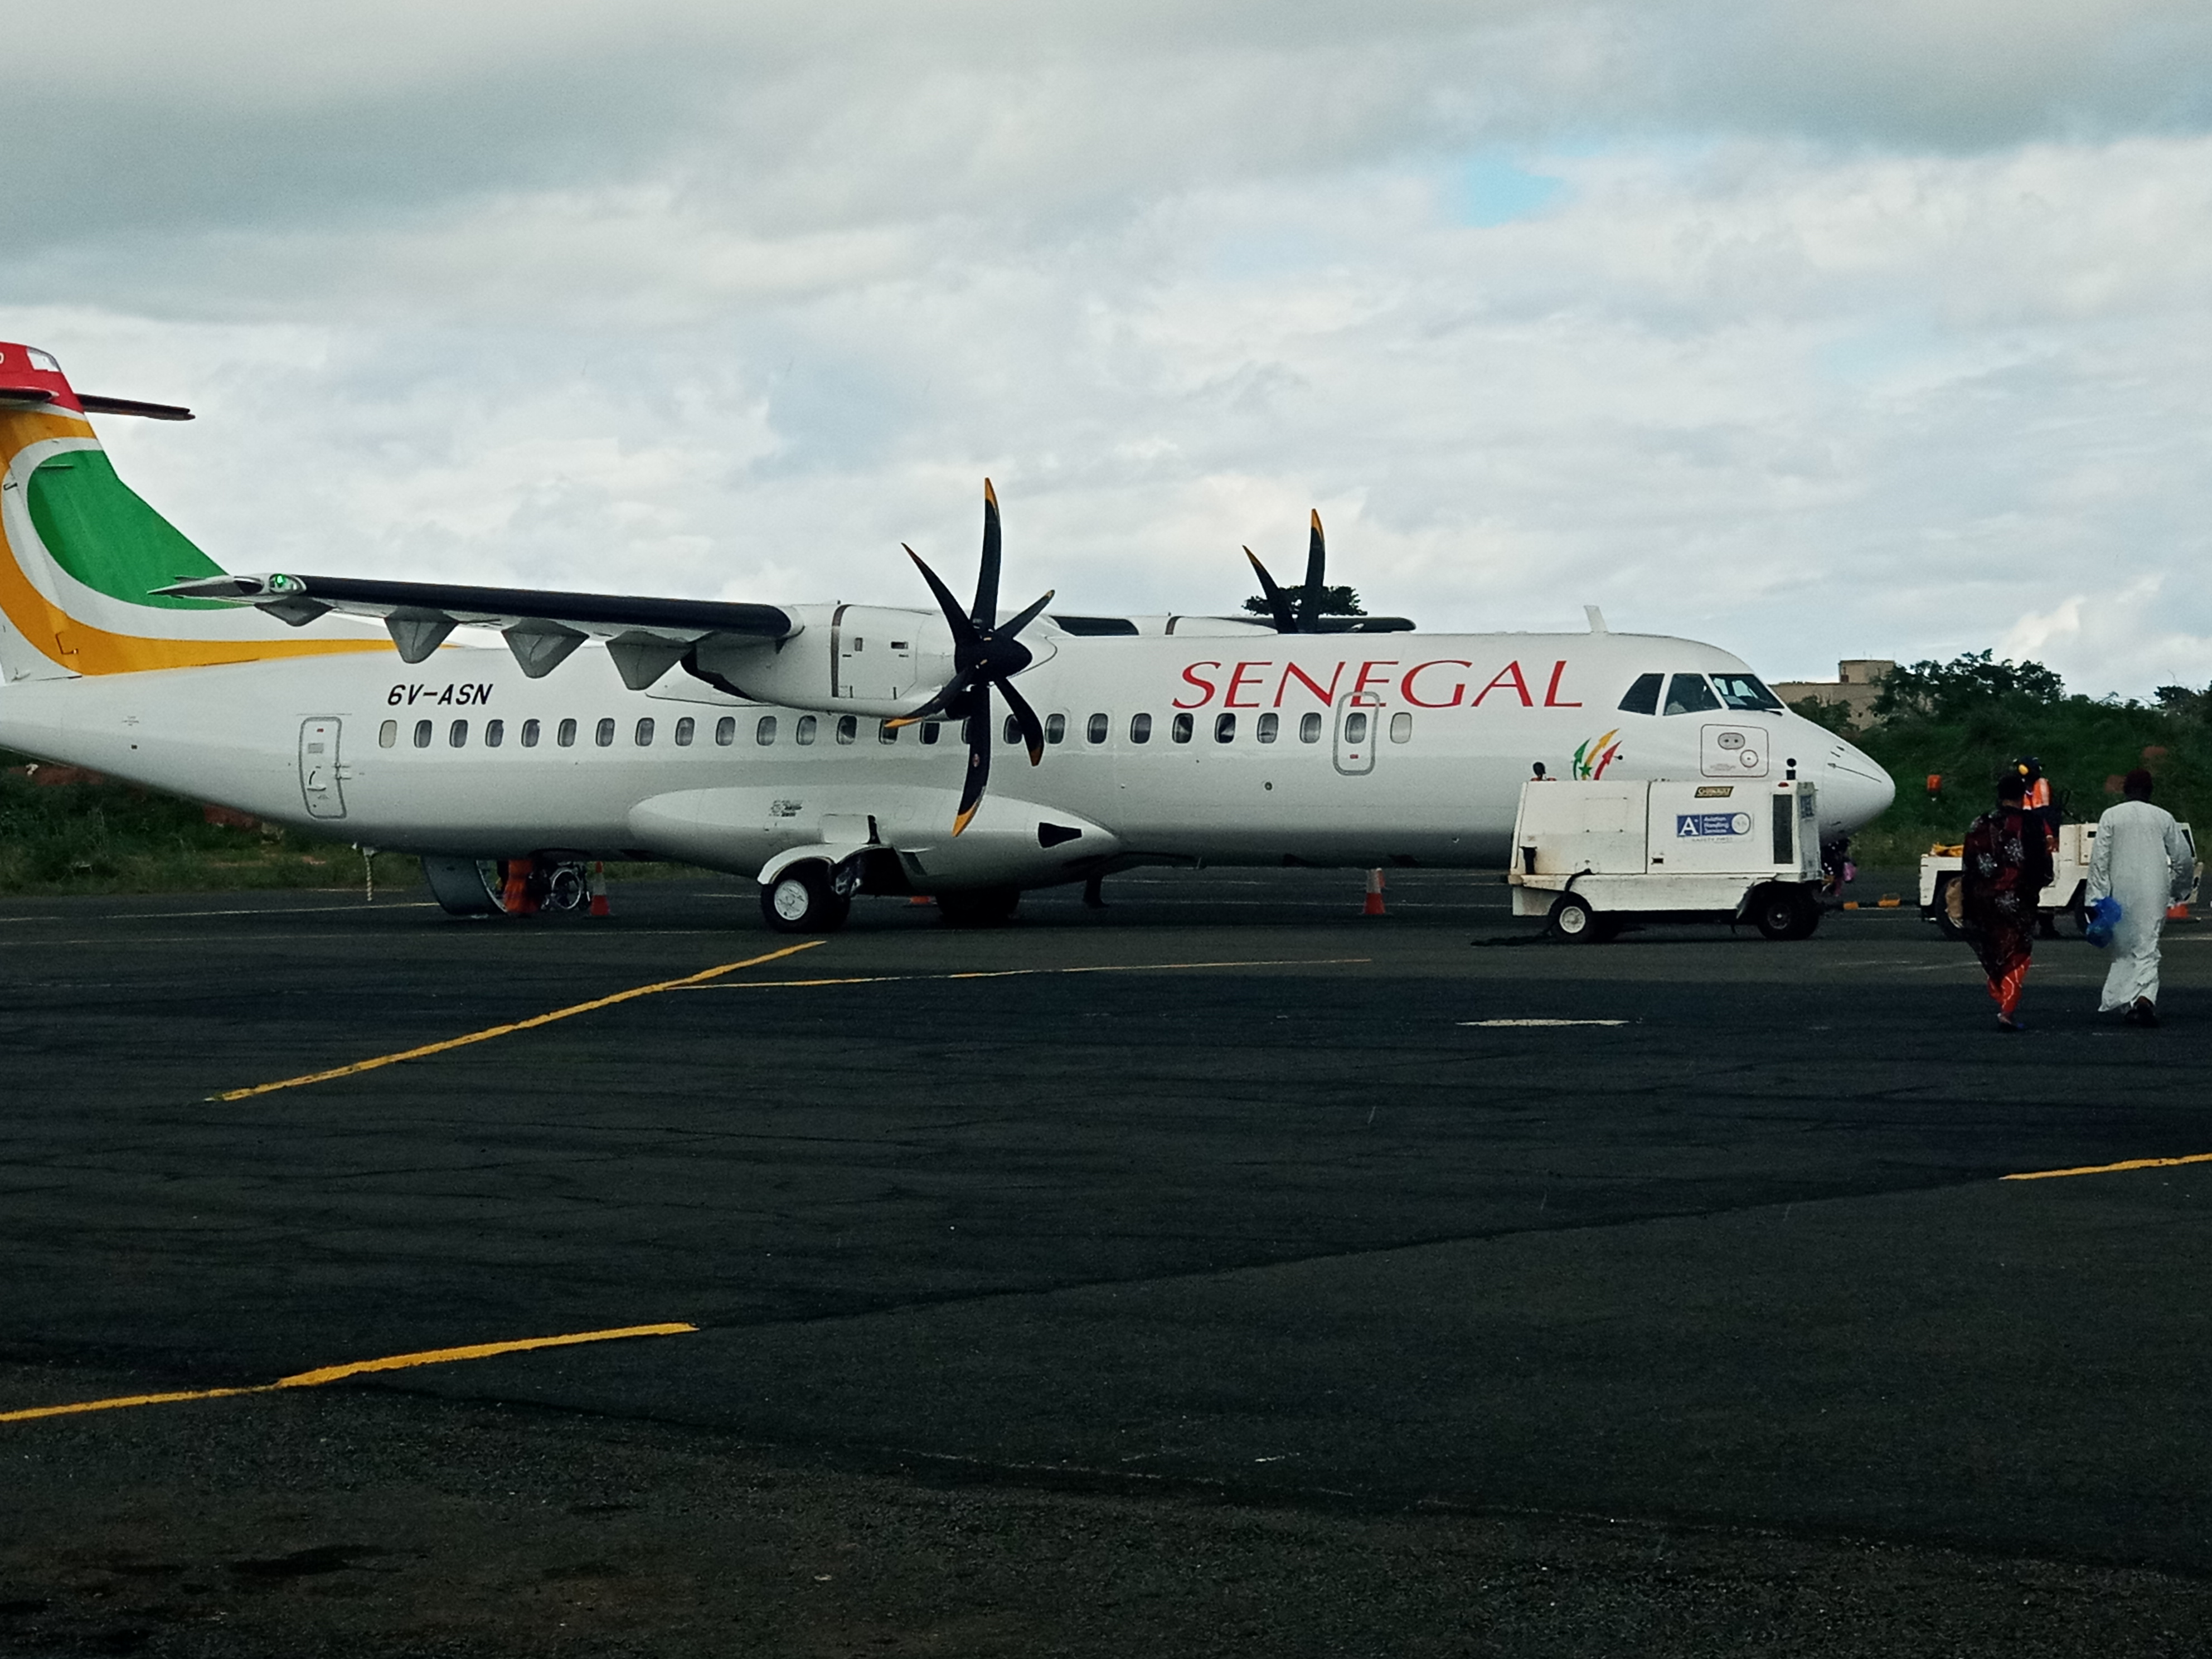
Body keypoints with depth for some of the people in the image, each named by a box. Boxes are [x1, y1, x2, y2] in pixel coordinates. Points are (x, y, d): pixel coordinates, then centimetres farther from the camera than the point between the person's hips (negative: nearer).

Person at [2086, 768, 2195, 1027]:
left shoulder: (2111, 817, 1)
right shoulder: (2163, 818, 4)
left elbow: (2100, 860, -4)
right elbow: (2183, 858, 9)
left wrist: (2097, 897, -4)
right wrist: (2180, 887, 27)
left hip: (2122, 892, 0)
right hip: (2153, 894, 0)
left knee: (2123, 948, 13)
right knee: (2148, 947, -4)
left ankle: (2129, 1004, 12)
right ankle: (2145, 997, -26)